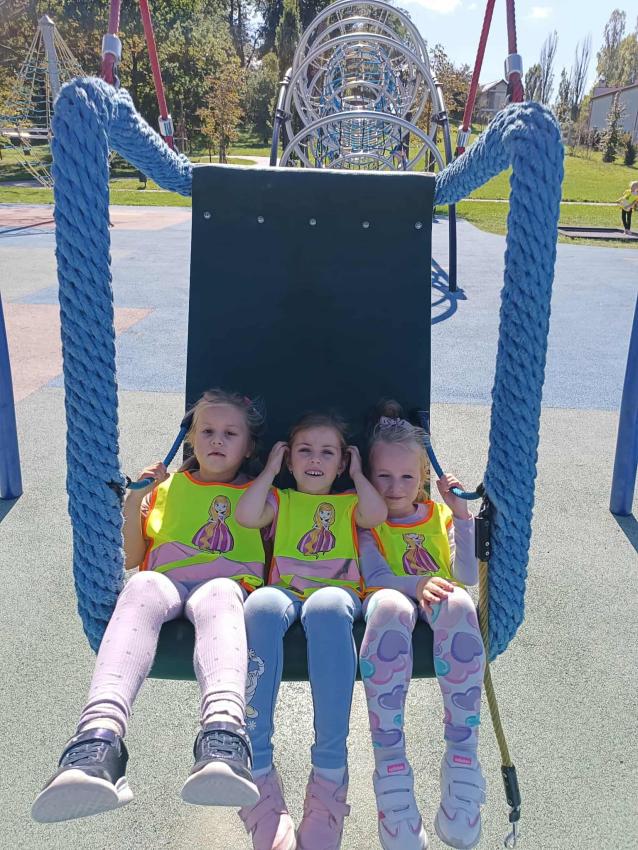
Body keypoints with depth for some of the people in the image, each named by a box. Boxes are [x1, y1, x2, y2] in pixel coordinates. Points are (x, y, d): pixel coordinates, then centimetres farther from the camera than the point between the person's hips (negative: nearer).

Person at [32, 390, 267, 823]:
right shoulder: (167, 487, 28)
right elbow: (133, 558, 24)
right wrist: (134, 502, 10)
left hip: (227, 585, -1)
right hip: (166, 581, 2)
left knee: (218, 595, -41)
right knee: (142, 587, -38)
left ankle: (223, 740, -67)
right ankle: (98, 741, -59)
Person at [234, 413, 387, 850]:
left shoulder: (348, 503, 27)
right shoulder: (280, 500, 27)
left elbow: (377, 515, 2)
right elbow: (247, 516, 4)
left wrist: (357, 473, 15)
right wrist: (270, 469, 13)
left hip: (337, 593, 0)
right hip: (285, 593, 1)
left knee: (326, 606, -41)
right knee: (262, 605, -39)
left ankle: (330, 774, -36)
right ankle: (258, 772, -37)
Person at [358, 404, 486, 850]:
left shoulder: (440, 514, 19)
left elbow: (467, 576, 5)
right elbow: (374, 575, -5)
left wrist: (462, 515, -2)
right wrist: (417, 583, -24)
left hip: (437, 600, 2)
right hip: (391, 598, -2)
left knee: (459, 603, -39)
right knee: (390, 605, -42)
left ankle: (463, 758, -35)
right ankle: (390, 765, -42)